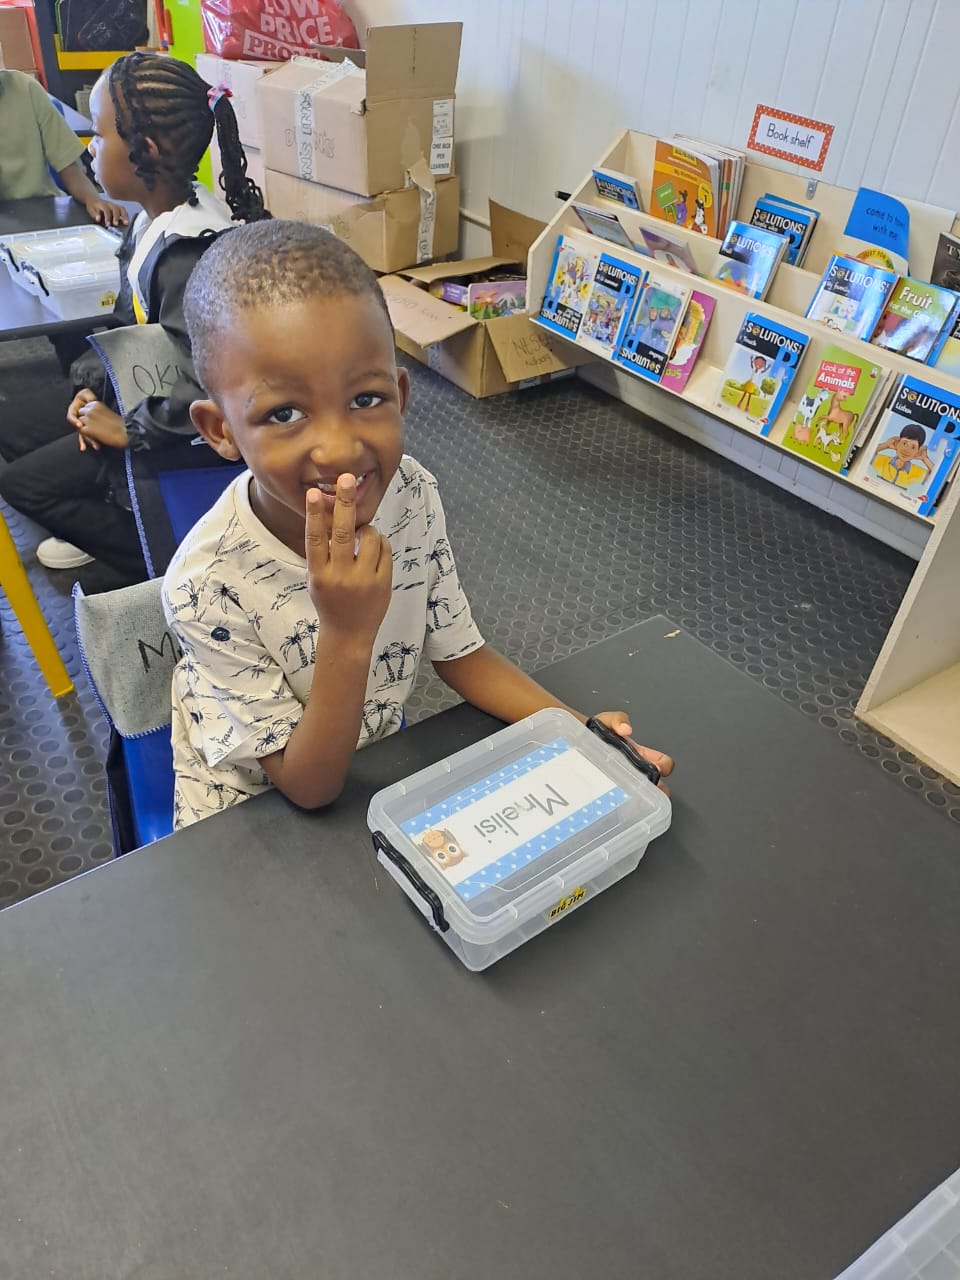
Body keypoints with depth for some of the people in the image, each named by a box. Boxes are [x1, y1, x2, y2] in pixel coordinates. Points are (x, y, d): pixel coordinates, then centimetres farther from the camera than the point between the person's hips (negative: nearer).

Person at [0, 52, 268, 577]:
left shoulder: (186, 255, -30)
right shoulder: (153, 222, 0)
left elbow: (202, 388, -36)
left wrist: (130, 430, -22)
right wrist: (94, 382, 1)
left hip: (180, 434, -9)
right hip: (141, 393, 9)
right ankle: (103, 525, 19)